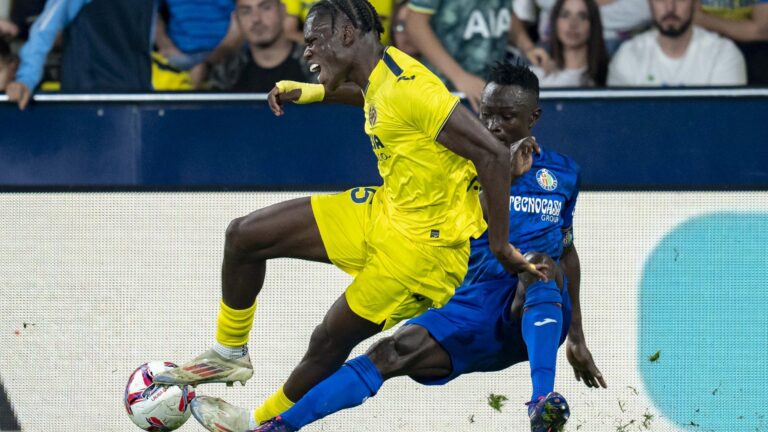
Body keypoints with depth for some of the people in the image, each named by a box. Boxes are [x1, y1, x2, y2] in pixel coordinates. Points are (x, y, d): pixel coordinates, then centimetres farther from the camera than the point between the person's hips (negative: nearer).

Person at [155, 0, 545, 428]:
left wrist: (500, 247, -26)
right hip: (381, 212, 9)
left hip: (423, 241, -9)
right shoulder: (379, 78, 1)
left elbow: (494, 154, -30)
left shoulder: (408, 88, -27)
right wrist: (315, 92, 18)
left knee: (330, 343, -3)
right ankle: (230, 355, 24)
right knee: (244, 235, 6)